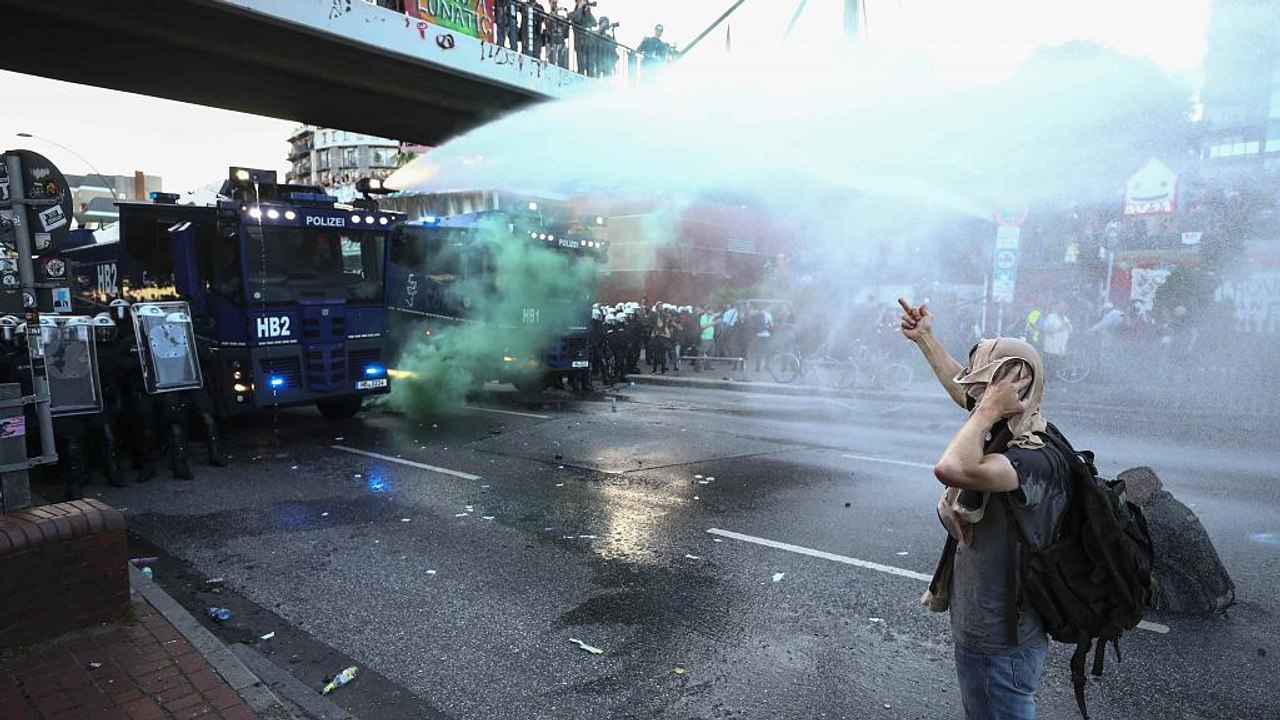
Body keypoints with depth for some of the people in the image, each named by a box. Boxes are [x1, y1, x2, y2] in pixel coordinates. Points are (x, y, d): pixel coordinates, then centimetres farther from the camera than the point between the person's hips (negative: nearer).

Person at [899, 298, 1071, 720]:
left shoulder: (1039, 461, -30)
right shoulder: (1004, 437, -4)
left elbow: (952, 469, -48)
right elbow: (962, 388, 14)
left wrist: (989, 410, -33)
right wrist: (924, 337, 24)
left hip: (1002, 645, -9)